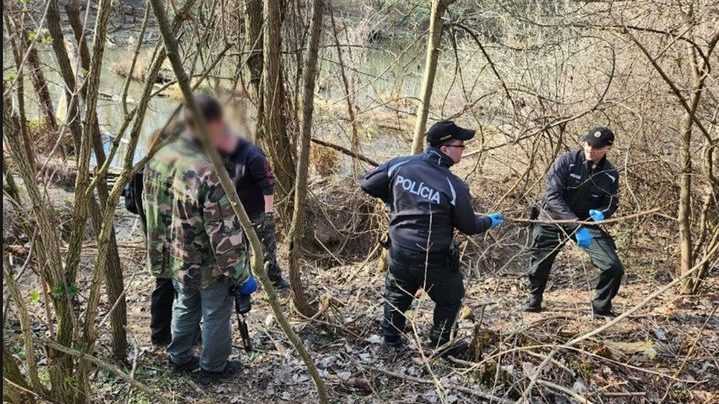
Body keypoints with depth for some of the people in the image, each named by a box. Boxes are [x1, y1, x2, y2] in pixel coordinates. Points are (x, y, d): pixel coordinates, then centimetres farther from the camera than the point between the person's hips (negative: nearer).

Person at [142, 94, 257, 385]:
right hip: (209, 265, -7)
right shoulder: (210, 174, -33)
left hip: (174, 259, 7)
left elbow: (150, 207, 6)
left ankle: (179, 358, 47)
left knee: (185, 307, 29)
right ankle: (212, 368, 36)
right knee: (216, 315, 17)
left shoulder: (158, 158, -8)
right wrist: (241, 275, -17)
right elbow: (225, 236, -29)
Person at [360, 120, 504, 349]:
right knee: (450, 300, 23)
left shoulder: (400, 165, -11)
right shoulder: (454, 187, -20)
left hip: (399, 254, 4)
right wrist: (490, 222, 14)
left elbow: (367, 184, 1)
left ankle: (391, 343, 40)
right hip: (435, 260, -4)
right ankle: (439, 345, 33)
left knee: (396, 298, 26)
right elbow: (469, 226, -7)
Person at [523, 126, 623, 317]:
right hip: (553, 221, -2)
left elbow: (611, 203, 4)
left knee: (614, 268, -9)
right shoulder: (567, 161, -19)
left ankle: (601, 308, 15)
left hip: (586, 223, 2)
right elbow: (553, 196, -25)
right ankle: (534, 301, 40)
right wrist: (576, 226, -34)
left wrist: (601, 213, -23)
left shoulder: (610, 174, -8)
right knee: (538, 267, 9)